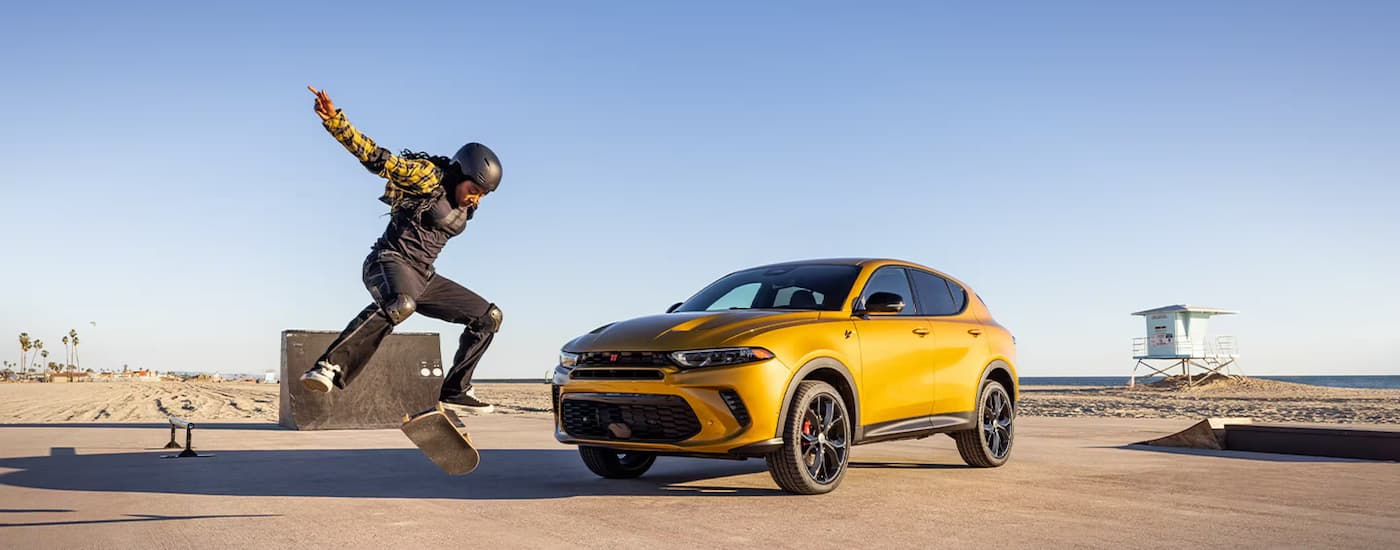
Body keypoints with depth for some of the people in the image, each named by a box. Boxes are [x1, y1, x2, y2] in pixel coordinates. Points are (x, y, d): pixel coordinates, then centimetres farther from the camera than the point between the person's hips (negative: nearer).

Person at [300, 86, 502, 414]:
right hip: (391, 261, -9)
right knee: (399, 304, -43)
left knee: (489, 316, 7)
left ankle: (455, 391, 10)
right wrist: (334, 121, -27)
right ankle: (331, 368, -48)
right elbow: (377, 158, -18)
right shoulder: (428, 176, -9)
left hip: (423, 276, 9)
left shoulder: (465, 209, 14)